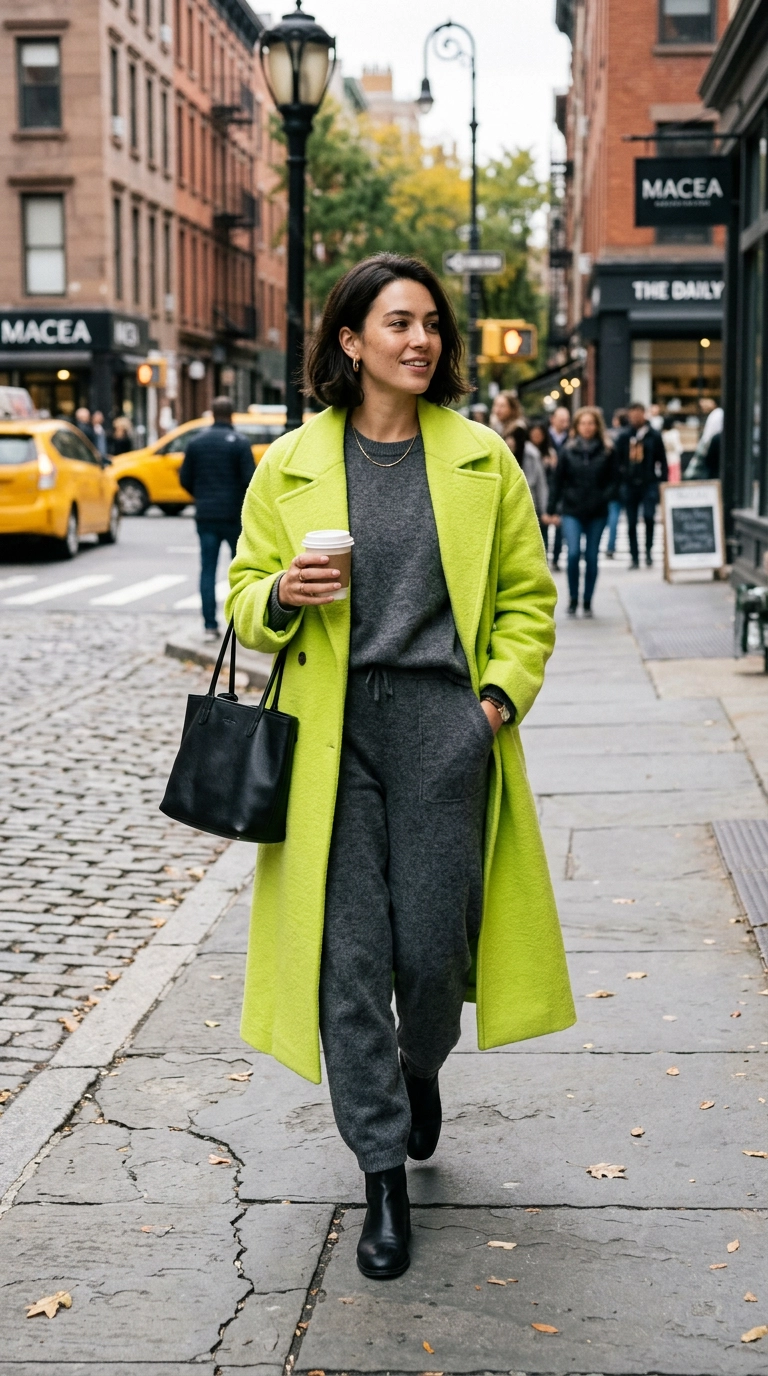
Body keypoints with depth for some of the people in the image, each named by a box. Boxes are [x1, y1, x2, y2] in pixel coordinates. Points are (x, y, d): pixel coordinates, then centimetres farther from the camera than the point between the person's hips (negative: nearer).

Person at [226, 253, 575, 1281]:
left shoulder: (482, 458, 7)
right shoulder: (290, 466, 5)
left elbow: (528, 597, 11)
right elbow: (246, 598, 11)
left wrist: (502, 694, -2)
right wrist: (281, 595, -12)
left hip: (445, 724, 0)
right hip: (332, 730, 0)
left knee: (433, 945, 2)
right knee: (349, 952, -2)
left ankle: (421, 1068, 39)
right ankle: (384, 1176, 12)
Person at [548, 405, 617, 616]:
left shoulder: (607, 451, 2)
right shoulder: (568, 450, 2)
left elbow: (612, 480, 5)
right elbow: (558, 481, 5)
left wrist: (604, 497, -12)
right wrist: (552, 510, 3)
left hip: (597, 513, 1)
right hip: (572, 511, -1)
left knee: (591, 557, 5)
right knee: (573, 553, -13)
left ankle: (587, 602, 16)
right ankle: (573, 599, 2)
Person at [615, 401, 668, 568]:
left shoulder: (654, 436, 4)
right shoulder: (624, 437, 6)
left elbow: (662, 461, 5)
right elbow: (618, 461, 6)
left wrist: (663, 484, 0)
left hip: (649, 483, -2)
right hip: (630, 484, 2)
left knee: (649, 515, -20)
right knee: (631, 523, 5)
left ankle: (648, 550, -2)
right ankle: (635, 557, 13)